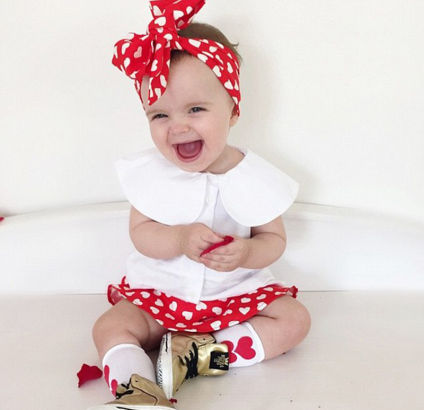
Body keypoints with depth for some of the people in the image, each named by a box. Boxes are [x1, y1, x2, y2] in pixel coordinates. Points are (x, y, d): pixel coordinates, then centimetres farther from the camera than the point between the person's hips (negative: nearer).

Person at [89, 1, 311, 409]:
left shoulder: (255, 177, -12)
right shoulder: (149, 172, -10)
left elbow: (274, 238, -6)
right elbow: (140, 233, -11)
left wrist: (247, 252, -29)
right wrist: (181, 239, -32)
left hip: (239, 293, 1)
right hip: (159, 294, 0)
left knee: (294, 319, -17)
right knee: (110, 327, -19)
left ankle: (199, 354, -24)